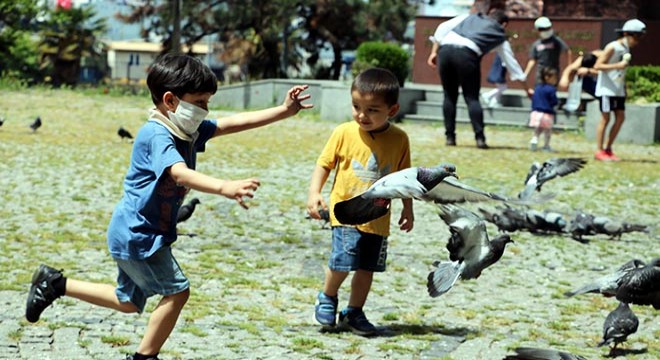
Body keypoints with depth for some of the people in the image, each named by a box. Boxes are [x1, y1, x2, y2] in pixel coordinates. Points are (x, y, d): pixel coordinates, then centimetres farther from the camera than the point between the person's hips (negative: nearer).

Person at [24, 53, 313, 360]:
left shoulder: (189, 131, 3)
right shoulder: (156, 134, -24)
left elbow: (234, 123, 2)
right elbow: (180, 174, -41)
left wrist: (285, 111, -5)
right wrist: (225, 188, -56)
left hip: (133, 234, 10)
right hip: (138, 234, -10)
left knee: (128, 302, 22)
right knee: (176, 292, -4)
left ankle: (55, 283, 29)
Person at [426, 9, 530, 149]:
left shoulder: (471, 17, 31)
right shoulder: (500, 37, 25)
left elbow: (443, 27, 17)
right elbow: (512, 63, 32)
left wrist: (434, 52, 16)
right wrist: (527, 88, 40)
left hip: (445, 49, 3)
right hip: (467, 54, -3)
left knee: (450, 96, 16)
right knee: (472, 98, 8)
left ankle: (450, 137, 15)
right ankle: (480, 138, -1)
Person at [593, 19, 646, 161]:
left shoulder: (626, 49, 11)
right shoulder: (612, 48, -13)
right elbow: (597, 65, -18)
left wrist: (624, 88, 15)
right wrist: (618, 65, -26)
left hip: (618, 90, 8)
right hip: (606, 89, -8)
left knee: (620, 117, 5)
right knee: (605, 118, -5)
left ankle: (608, 149, 13)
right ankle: (599, 151, 1)